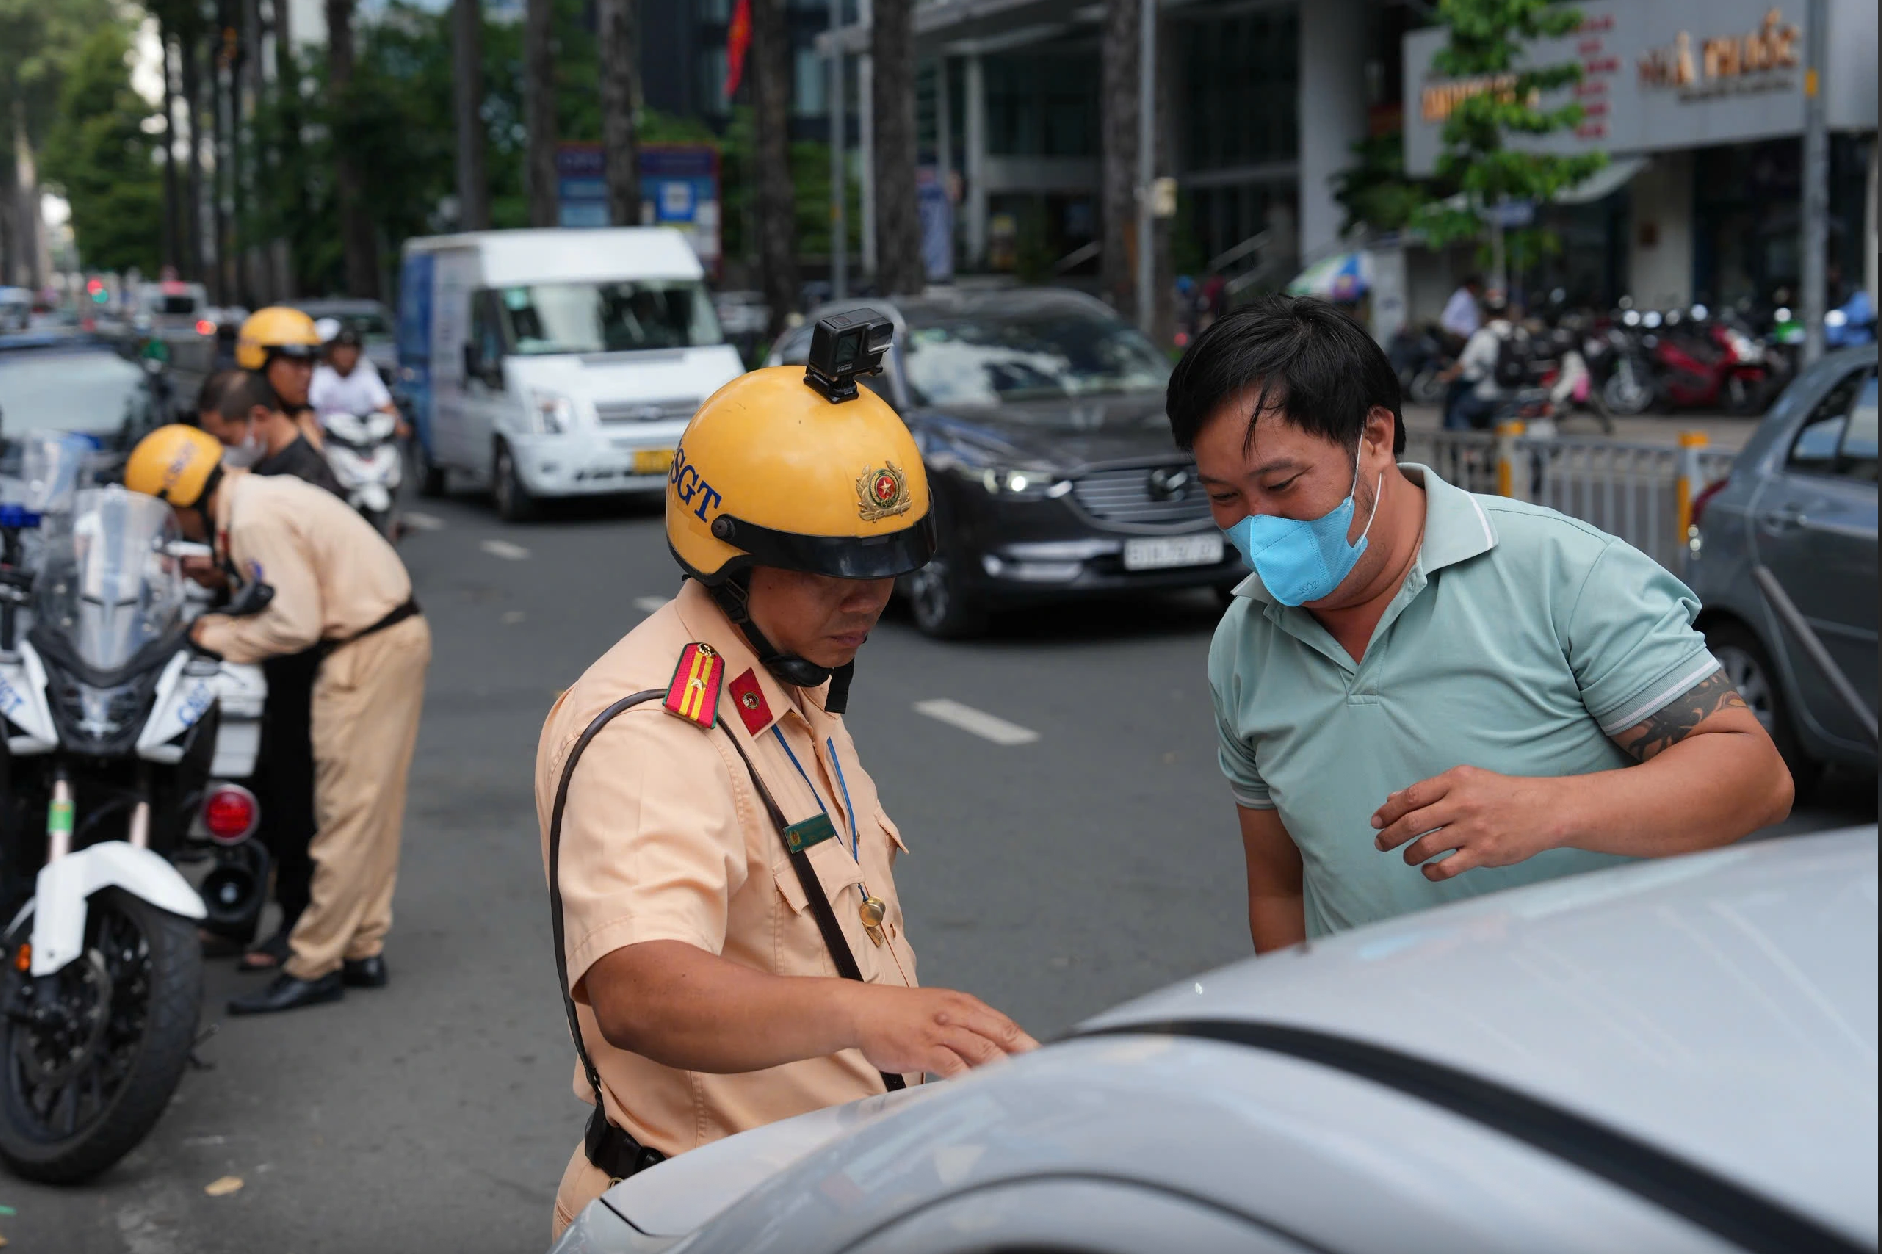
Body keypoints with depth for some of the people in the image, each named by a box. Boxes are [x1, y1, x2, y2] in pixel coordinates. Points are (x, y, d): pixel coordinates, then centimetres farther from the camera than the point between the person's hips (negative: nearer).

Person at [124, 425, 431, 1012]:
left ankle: (314, 965, -1)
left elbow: (294, 624, -20)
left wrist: (213, 635, -8)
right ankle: (362, 949, 20)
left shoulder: (255, 521, -17)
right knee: (370, 808, 13)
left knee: (347, 809, -6)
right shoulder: (260, 495, 14)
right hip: (396, 633, 10)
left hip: (368, 651, -10)